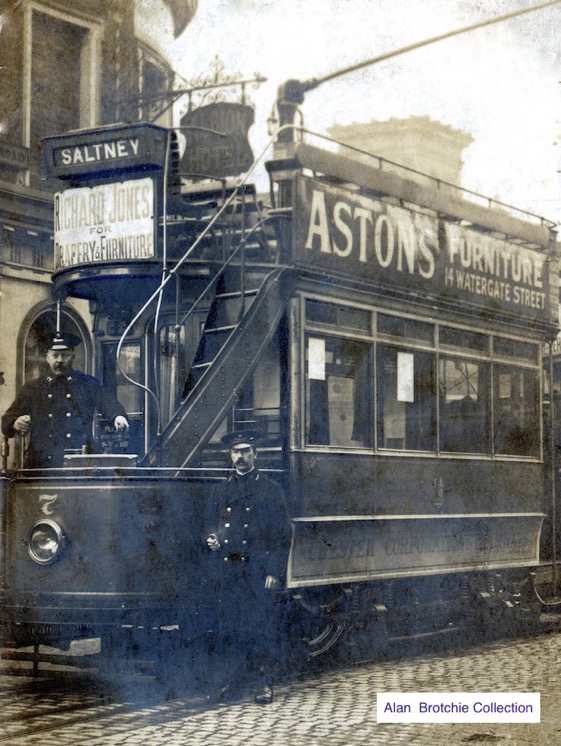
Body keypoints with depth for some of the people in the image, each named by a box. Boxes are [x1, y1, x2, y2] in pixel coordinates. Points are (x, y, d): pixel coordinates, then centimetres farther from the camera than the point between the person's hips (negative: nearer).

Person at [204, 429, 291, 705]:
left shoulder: (270, 489, 3)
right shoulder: (222, 490, 15)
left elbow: (282, 534, -1)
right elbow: (213, 524, 24)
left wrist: (275, 572, -9)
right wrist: (212, 540, 0)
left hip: (258, 570, -4)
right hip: (228, 571, 4)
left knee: (260, 627, -7)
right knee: (229, 628, 4)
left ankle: (264, 683, -1)